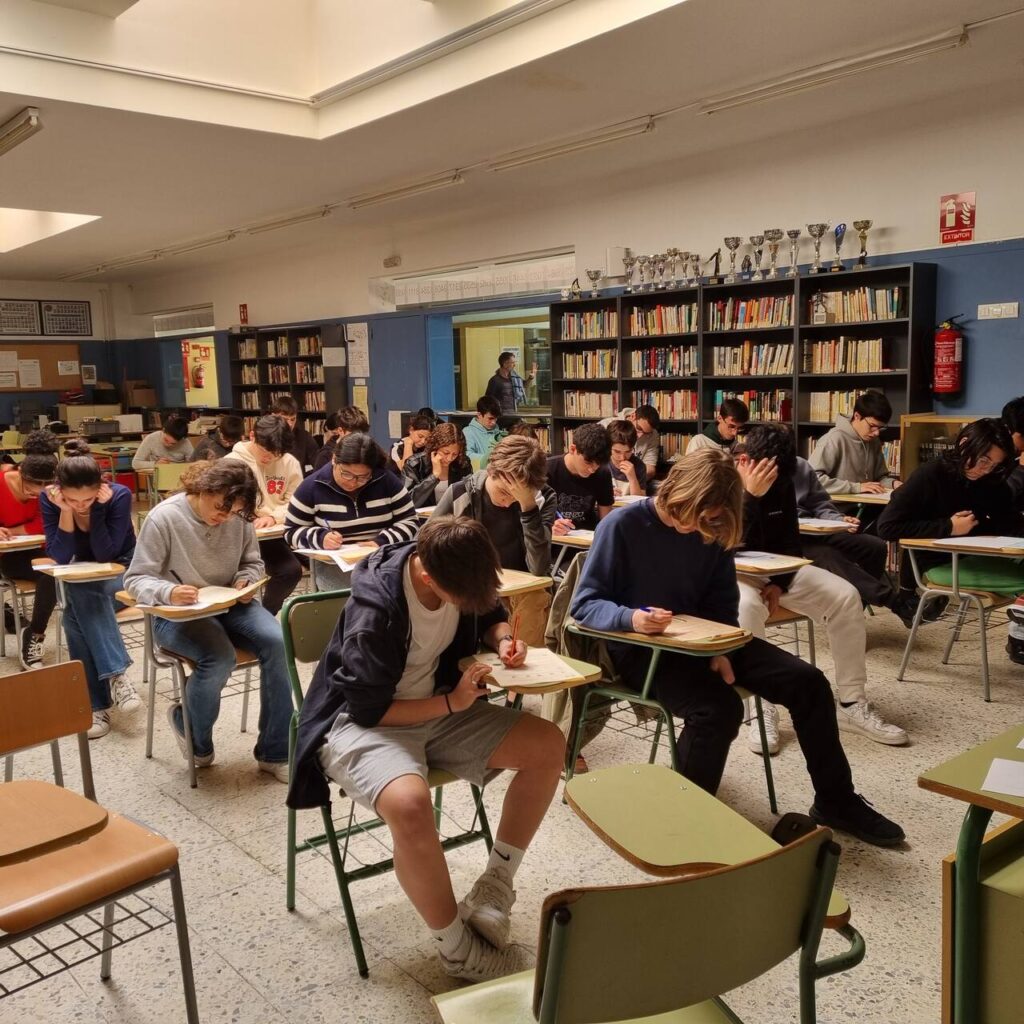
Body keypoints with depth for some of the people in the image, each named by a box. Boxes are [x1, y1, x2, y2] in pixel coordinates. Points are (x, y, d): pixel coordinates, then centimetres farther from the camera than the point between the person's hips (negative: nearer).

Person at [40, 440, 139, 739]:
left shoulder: (119, 495, -22)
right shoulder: (49, 499, -15)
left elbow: (106, 554, -24)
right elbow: (60, 558, -18)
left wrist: (97, 508, -29)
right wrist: (66, 511, -28)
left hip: (122, 573, -3)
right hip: (82, 582, 3)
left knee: (75, 614, -30)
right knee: (78, 607, -32)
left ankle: (97, 704, -27)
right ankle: (116, 674, -30)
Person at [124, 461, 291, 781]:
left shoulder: (238, 518, -4)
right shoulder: (164, 518, -14)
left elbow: (253, 562, 13)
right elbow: (135, 579, -12)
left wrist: (246, 581, -11)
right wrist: (168, 592, -33)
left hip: (230, 605, 4)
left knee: (276, 642, -24)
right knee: (220, 658, -33)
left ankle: (275, 752, -11)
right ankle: (196, 742, 2)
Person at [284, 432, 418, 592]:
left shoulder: (386, 481, -1)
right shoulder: (312, 487, -2)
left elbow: (410, 522, 2)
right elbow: (291, 531, 5)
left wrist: (382, 542, -15)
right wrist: (320, 538, -15)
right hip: (333, 564, -1)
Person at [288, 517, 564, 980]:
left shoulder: (461, 575, -10)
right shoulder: (375, 610, -29)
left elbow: (491, 617, 13)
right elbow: (369, 709, -21)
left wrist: (504, 640, -10)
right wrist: (452, 703, -20)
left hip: (438, 707, 7)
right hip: (363, 722, -7)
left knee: (547, 745, -8)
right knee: (410, 804, -38)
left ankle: (494, 886, 3)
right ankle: (455, 946, -13)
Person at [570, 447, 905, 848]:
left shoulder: (711, 531, -1)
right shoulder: (623, 526, -16)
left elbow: (723, 603, 9)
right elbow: (584, 604, -15)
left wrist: (721, 649, -10)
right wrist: (630, 618, -35)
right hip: (640, 649, -6)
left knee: (807, 682, -4)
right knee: (719, 706, -34)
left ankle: (836, 801, 14)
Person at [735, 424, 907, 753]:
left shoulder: (782, 485, -1)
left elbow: (790, 544, 5)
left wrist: (779, 583, -12)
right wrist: (751, 495, -37)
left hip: (778, 571, 6)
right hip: (729, 573, -6)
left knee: (846, 596, -13)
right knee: (748, 605, -40)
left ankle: (852, 704, -5)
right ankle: (762, 710, -29)